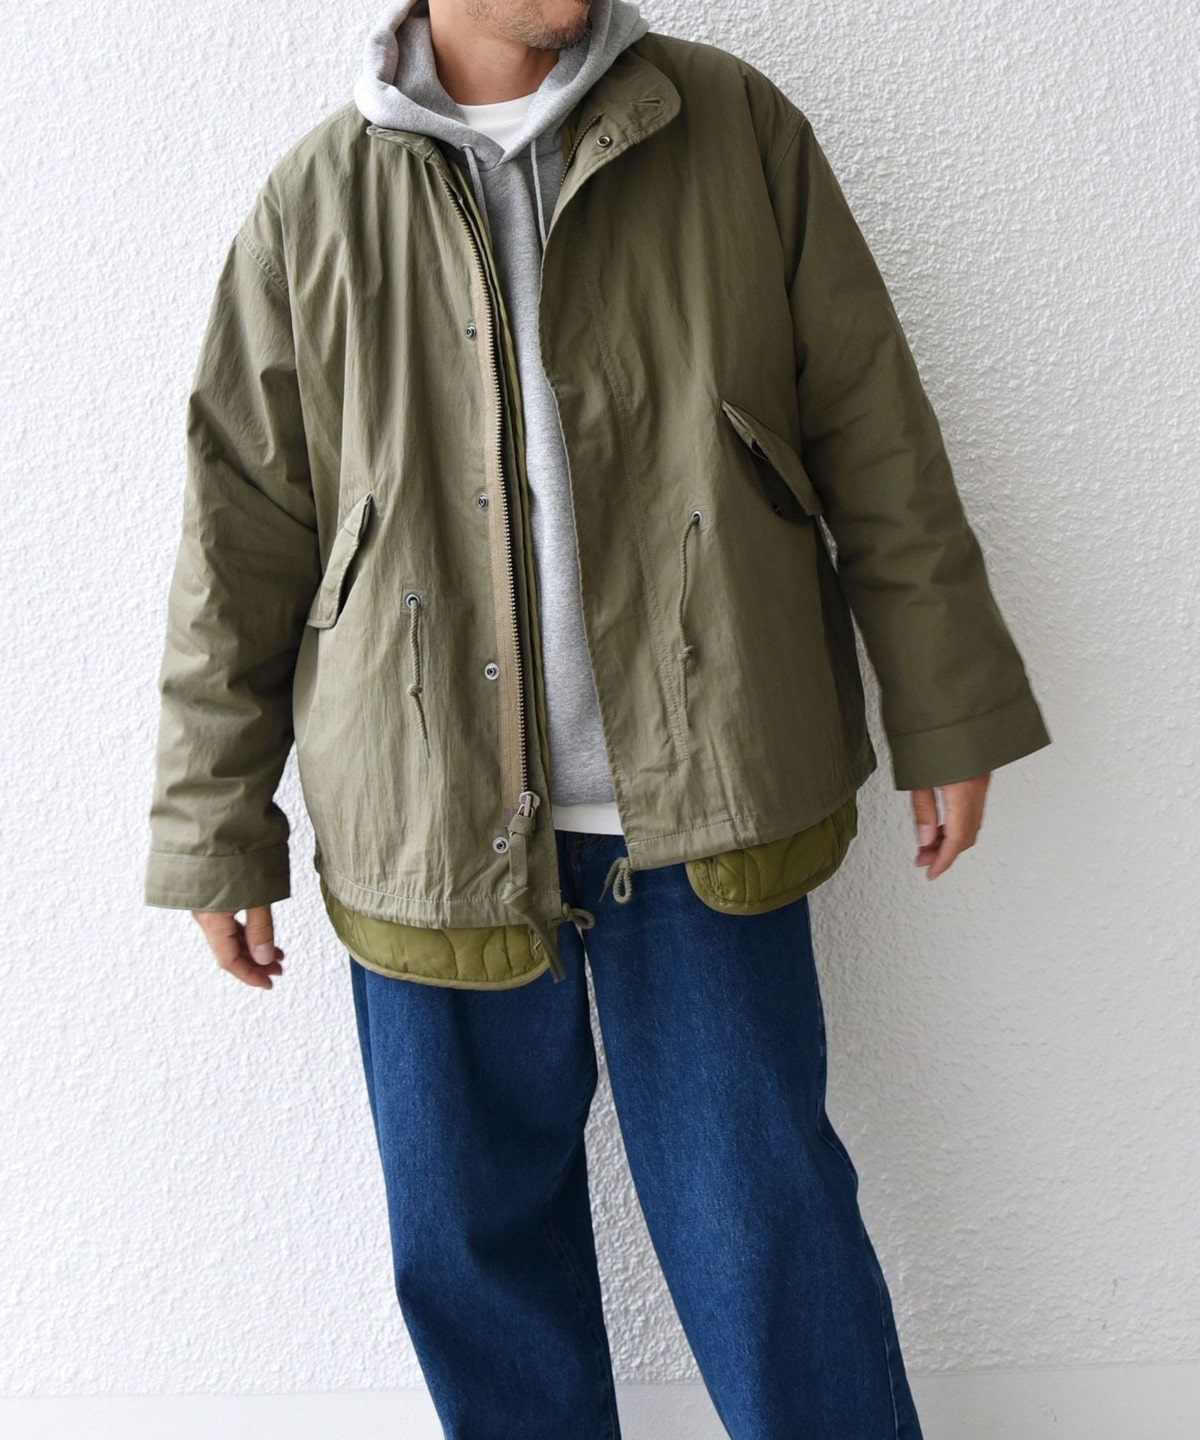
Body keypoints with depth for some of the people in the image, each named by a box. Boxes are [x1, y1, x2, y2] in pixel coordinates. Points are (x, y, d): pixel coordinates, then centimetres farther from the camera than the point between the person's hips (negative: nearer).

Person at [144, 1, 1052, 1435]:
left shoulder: (739, 129, 2)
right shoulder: (311, 209, 2)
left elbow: (876, 443, 4)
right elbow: (238, 551, 5)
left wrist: (946, 712, 4)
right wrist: (216, 829, 6)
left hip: (699, 795, -1)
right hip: (432, 822, 2)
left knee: (762, 1213, 9)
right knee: (469, 1233, 15)